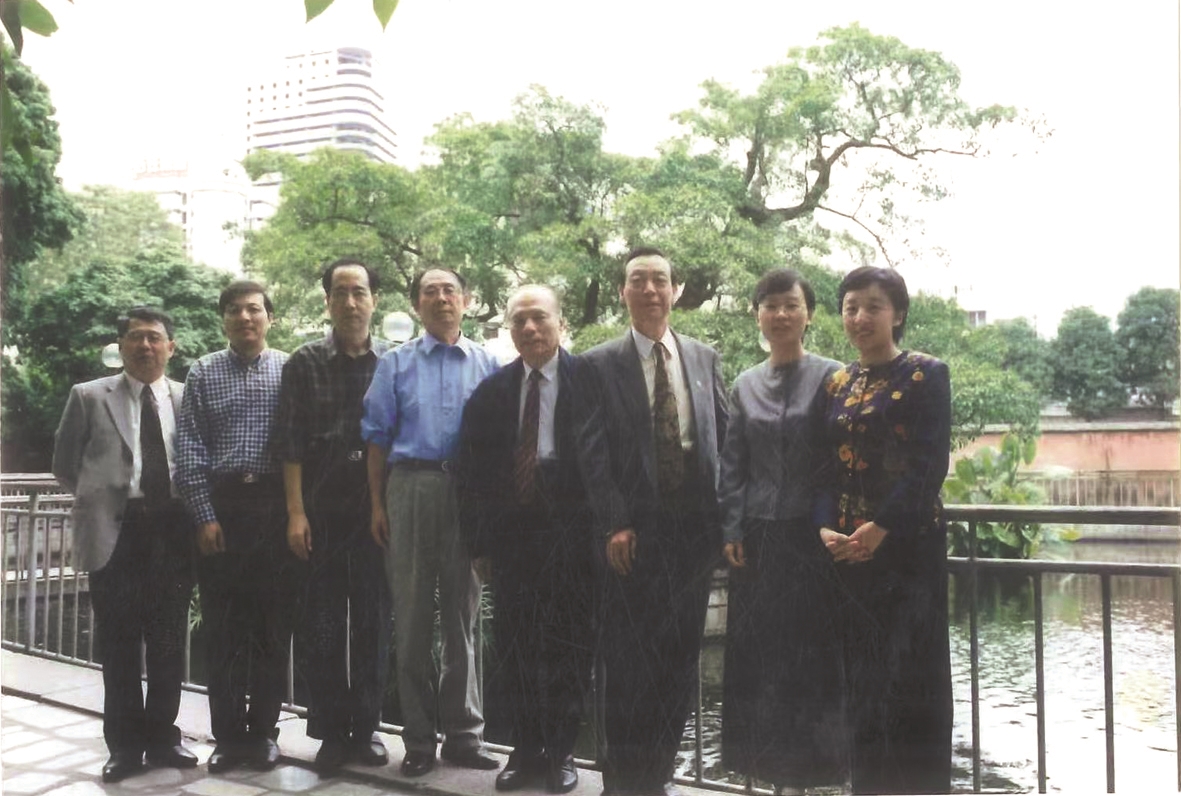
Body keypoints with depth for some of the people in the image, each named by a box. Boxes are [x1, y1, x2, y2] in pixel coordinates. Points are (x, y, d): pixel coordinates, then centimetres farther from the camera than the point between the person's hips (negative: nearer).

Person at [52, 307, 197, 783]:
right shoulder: (89, 397, 5)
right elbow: (65, 466, 12)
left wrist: (192, 510, 6)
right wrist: (99, 498, 10)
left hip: (173, 531, 2)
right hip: (115, 531, -1)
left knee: (169, 642, 8)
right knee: (119, 644, 5)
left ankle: (162, 737, 22)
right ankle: (125, 745, 17)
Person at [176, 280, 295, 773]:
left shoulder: (289, 371, 5)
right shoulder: (203, 373, 7)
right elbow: (190, 448, 3)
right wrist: (205, 516, -5)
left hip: (274, 505, 0)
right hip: (220, 505, 1)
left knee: (273, 622, 6)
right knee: (223, 625, 6)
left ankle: (264, 731, 18)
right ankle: (228, 734, 17)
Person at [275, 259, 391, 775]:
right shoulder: (304, 363, 3)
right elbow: (291, 443, -1)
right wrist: (295, 512, -7)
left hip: (379, 511, 1)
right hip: (321, 511, 0)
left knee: (374, 621, 7)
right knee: (323, 623, 5)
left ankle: (366, 729, 20)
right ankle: (331, 732, 18)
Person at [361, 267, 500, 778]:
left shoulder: (488, 365, 7)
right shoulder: (395, 365, 7)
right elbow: (379, 438, 4)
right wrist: (377, 503, -2)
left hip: (470, 493, 1)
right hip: (410, 487, 0)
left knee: (463, 615, 9)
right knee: (412, 615, 6)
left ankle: (462, 734, 22)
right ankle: (419, 739, 18)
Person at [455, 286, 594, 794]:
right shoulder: (490, 391, 10)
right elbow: (472, 470, 9)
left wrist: (602, 527, -11)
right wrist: (479, 538, 3)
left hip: (571, 533, -3)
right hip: (511, 536, 3)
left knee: (570, 646, 6)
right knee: (514, 646, 8)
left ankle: (561, 751, 21)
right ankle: (526, 748, 23)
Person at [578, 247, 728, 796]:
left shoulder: (704, 358, 10)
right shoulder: (600, 364, 0)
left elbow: (726, 438, 9)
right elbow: (593, 451, -5)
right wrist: (614, 524, -11)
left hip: (696, 526, 3)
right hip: (634, 529, -3)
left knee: (681, 655, 9)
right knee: (629, 659, 1)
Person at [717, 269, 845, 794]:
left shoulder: (829, 377, -1)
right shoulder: (746, 385, 10)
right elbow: (733, 464, 9)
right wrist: (731, 530, 1)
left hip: (811, 534, -3)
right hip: (757, 536, 4)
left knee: (811, 652, 2)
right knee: (760, 653, 6)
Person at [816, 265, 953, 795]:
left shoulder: (926, 374, -3)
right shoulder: (838, 383, 12)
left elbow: (931, 464, -11)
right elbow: (828, 466, 9)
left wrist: (881, 528, -18)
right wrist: (826, 527, -6)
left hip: (909, 544, -5)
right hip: (847, 548, 5)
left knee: (911, 675, 0)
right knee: (862, 674, 10)